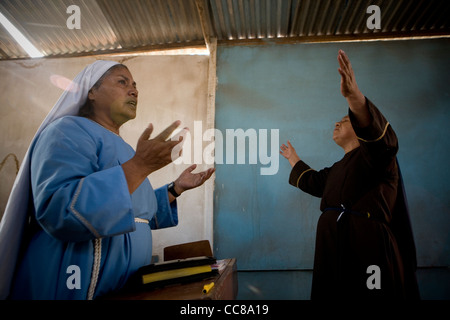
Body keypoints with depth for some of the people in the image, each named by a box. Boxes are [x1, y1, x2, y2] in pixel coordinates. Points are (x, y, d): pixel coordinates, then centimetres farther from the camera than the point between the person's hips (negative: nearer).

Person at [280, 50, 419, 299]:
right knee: (336, 293, 14)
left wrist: (354, 95, -44)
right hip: (335, 252, 8)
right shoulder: (338, 168, 22)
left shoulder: (373, 156, -4)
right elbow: (313, 181, 39)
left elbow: (381, 134, -27)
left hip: (367, 252, -8)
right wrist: (294, 159, 52)